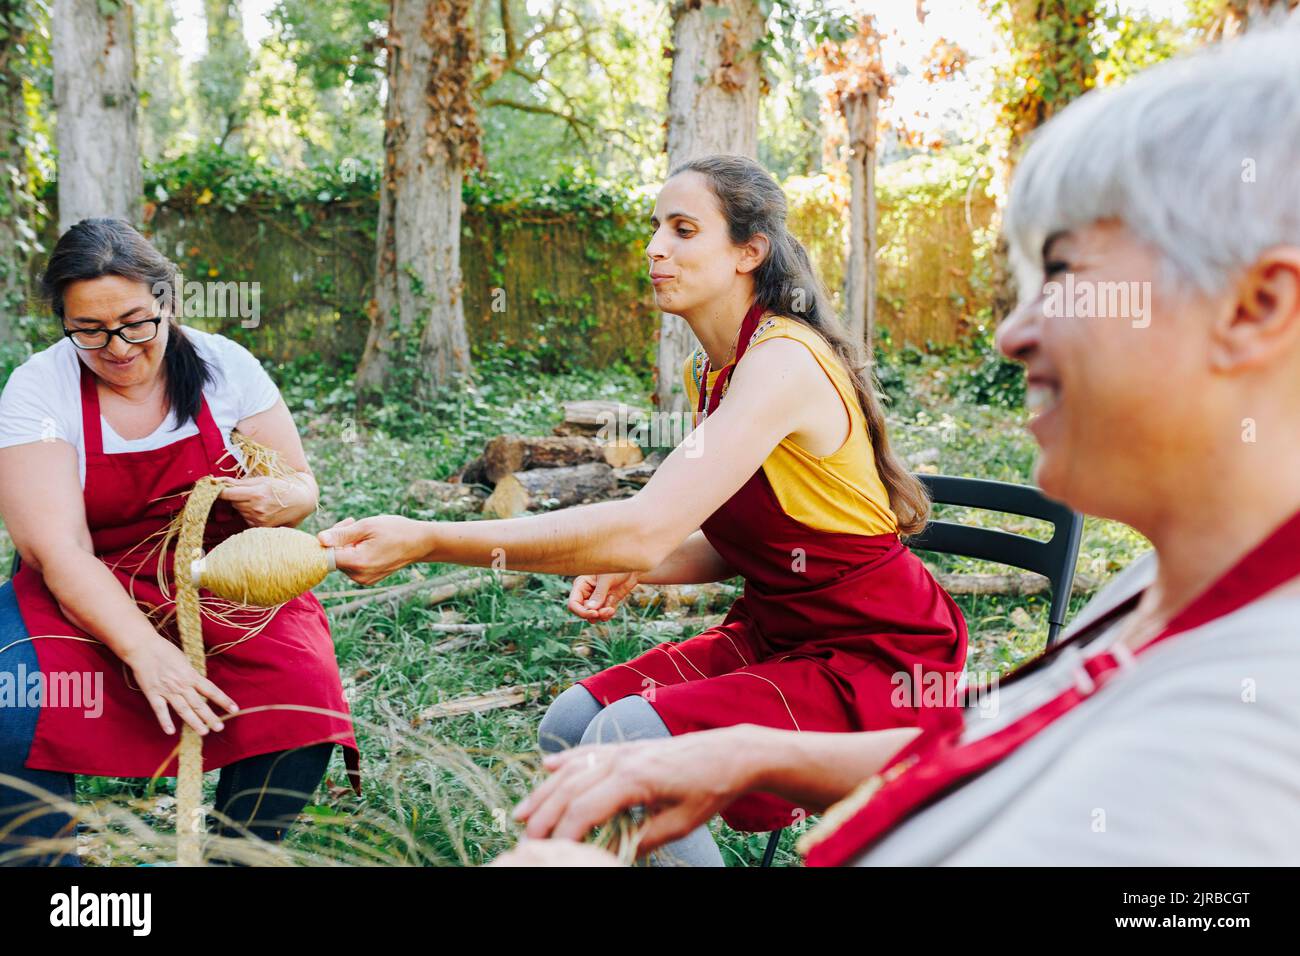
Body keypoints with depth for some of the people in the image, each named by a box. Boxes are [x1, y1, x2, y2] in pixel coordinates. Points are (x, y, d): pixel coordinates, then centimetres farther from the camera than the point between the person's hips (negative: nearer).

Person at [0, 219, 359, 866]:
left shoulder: (223, 365, -2)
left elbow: (301, 486, 7)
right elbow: (57, 548, -18)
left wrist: (280, 500, -20)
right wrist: (144, 650, -33)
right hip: (90, 595, -1)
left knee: (303, 698, -27)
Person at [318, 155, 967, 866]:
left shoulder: (785, 360, -23)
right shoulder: (708, 371, 7)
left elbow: (646, 528, -34)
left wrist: (427, 540, -35)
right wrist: (631, 574, -5)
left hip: (878, 657, -8)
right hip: (776, 633, 8)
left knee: (629, 739, -25)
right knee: (571, 723, -7)